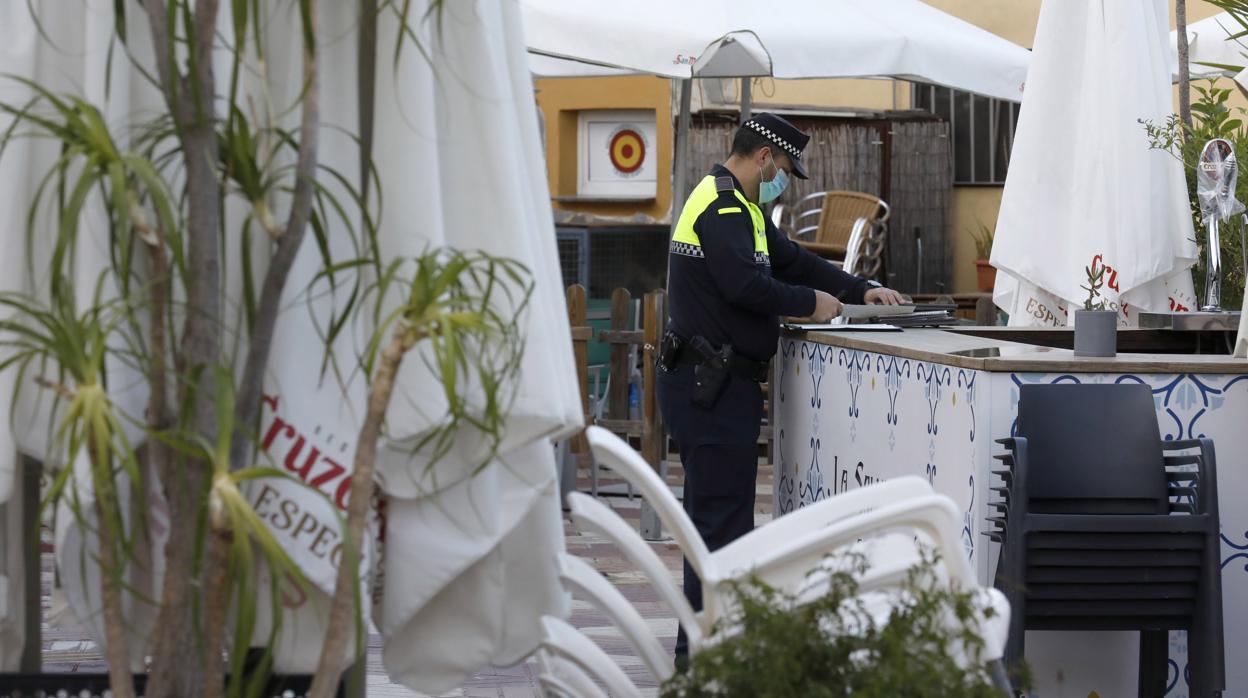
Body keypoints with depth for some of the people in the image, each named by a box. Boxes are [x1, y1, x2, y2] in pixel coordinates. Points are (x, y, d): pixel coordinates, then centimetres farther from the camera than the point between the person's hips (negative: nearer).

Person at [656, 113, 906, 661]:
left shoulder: (736, 206, 22)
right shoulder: (722, 206, -13)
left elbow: (790, 259, 25)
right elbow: (744, 284, -24)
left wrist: (860, 290, 17)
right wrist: (810, 303, -11)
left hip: (715, 384, 11)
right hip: (712, 386, -11)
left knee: (714, 516, 15)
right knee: (721, 518, -9)